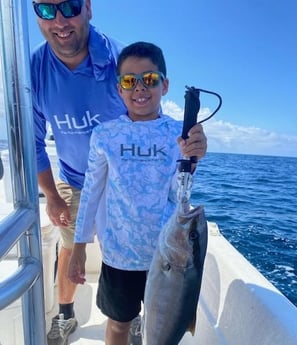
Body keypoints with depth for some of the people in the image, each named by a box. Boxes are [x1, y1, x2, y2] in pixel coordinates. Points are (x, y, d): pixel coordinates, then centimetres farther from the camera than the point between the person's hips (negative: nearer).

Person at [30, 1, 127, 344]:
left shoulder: (121, 60, -22)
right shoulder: (32, 70, -13)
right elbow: (33, 142, -4)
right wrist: (51, 196, -2)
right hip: (72, 184, 2)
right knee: (69, 251, 17)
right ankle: (64, 316, 43)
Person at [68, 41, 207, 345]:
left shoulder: (179, 133, -8)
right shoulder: (105, 134, -8)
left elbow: (179, 197, -9)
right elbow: (91, 191, -1)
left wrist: (191, 160, -28)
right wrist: (79, 245, 2)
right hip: (119, 252, 0)